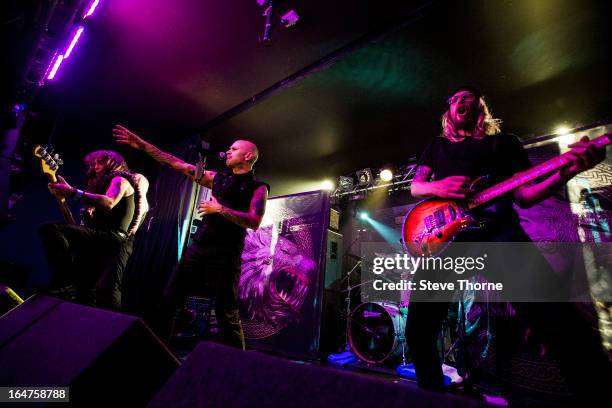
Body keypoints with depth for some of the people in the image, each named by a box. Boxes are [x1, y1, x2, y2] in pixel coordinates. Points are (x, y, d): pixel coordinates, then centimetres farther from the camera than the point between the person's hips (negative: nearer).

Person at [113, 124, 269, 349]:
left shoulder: (258, 188, 0)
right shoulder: (218, 178, 16)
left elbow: (254, 222, -14)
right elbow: (178, 164, 14)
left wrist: (219, 209, -13)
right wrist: (143, 145, 12)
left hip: (225, 255, -6)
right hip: (198, 248, 6)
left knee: (227, 314, -3)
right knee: (168, 301, 10)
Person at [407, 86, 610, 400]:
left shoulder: (504, 142, 21)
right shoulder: (437, 145, 24)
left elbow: (524, 196, 13)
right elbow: (415, 187, 14)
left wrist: (565, 172, -6)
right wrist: (438, 187, -8)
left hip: (497, 230, 0)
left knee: (560, 321, -20)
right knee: (418, 329, -5)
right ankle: (432, 394, 16)